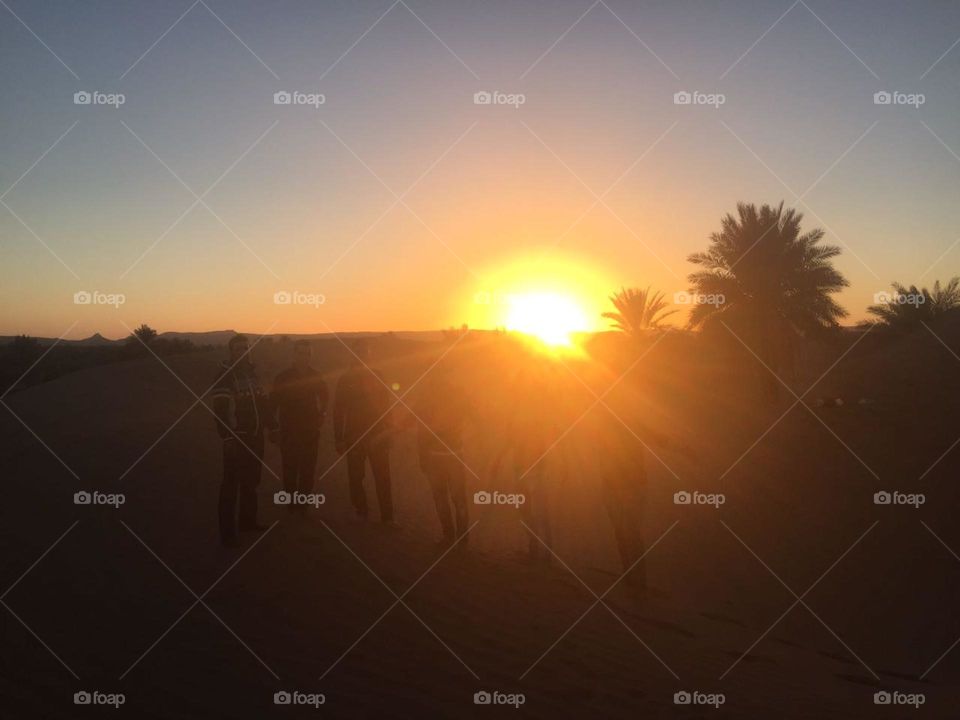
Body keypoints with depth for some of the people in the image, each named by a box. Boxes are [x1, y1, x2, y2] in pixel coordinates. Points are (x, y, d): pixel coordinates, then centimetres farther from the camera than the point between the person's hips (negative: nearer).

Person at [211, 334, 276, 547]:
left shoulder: (251, 372, 13)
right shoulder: (225, 375, -11)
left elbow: (262, 401, 19)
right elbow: (220, 409, -18)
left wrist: (270, 424, 10)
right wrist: (227, 438, -23)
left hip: (255, 436, 8)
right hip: (236, 439, -8)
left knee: (251, 481, 17)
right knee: (231, 485, -4)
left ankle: (247, 520, 30)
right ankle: (227, 532, -1)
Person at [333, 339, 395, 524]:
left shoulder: (377, 377, 8)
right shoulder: (345, 380, 4)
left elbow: (385, 405, 9)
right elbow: (338, 411, 3)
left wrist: (387, 431, 3)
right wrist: (339, 439, -2)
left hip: (377, 436, 0)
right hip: (354, 437, 0)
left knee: (382, 478, -5)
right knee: (355, 477, 3)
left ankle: (387, 517, -3)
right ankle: (360, 514, 14)